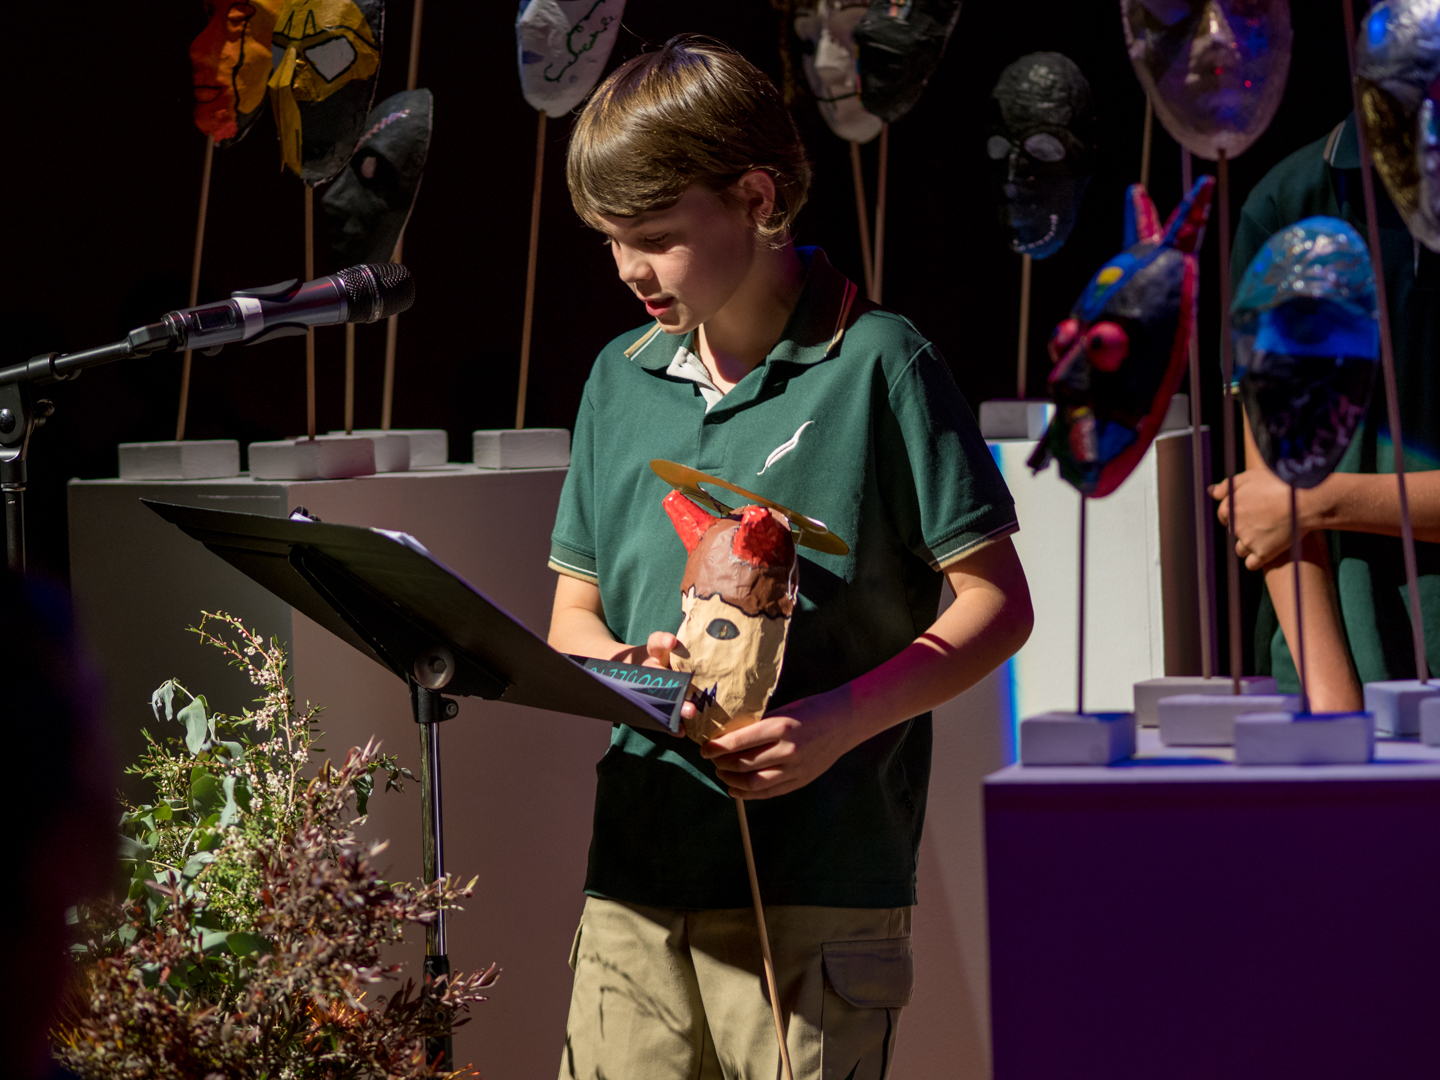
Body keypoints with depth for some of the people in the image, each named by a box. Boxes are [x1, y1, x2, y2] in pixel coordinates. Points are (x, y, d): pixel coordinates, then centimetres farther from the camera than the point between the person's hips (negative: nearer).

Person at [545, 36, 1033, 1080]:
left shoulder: (879, 365, -3)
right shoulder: (621, 379, 15)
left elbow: (997, 603, -3)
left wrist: (841, 720, -17)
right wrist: (627, 663, -3)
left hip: (820, 888, -5)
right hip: (636, 870, 5)